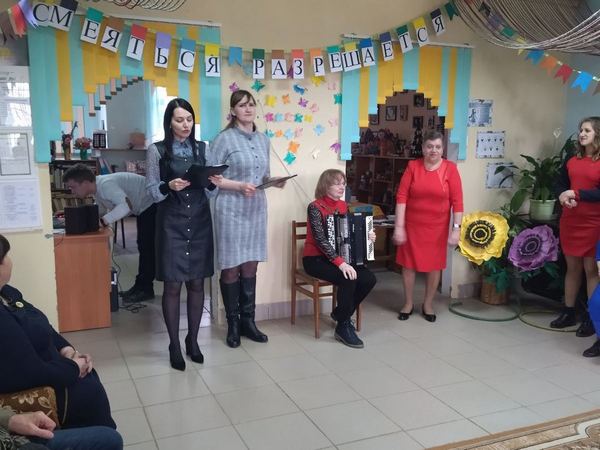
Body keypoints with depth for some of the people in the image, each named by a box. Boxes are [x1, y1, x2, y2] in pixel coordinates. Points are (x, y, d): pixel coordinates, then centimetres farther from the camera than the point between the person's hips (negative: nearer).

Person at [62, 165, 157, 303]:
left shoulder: (106, 184, -29)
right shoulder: (98, 188, 0)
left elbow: (126, 205, -43)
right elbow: (101, 211, 11)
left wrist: (102, 222, -43)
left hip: (152, 204, -10)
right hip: (143, 207, 10)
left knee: (147, 248, -5)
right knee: (143, 247, 16)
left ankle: (145, 290, 4)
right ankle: (140, 286, 26)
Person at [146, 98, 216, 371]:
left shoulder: (202, 148, 8)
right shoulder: (157, 151, -1)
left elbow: (210, 190, 10)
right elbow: (152, 193, -3)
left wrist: (213, 183, -12)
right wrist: (169, 187, -23)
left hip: (200, 222, 3)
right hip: (171, 224, -3)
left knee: (197, 283, 7)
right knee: (172, 285, 0)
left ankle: (193, 340, 22)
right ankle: (174, 345, 13)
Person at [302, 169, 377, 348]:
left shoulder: (343, 206, 8)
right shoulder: (315, 207, -14)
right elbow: (320, 240, -24)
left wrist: (366, 236, -6)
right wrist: (340, 263, -33)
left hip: (339, 257, 7)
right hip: (315, 259, -7)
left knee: (369, 279, -13)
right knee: (349, 279, -31)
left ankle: (340, 312, 9)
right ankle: (343, 327, -13)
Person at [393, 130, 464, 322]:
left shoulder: (450, 168, -6)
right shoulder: (413, 166, -6)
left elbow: (457, 201, -6)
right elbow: (401, 196, -7)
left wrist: (456, 228, -11)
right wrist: (399, 226, -12)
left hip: (437, 227, 0)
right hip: (412, 225, 0)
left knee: (434, 265, 9)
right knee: (409, 264, 8)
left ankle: (428, 305, 27)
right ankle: (408, 303, 25)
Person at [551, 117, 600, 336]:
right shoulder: (573, 160, 8)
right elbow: (560, 184, 14)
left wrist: (576, 194, -20)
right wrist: (563, 196, -6)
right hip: (570, 221, 5)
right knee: (572, 267, 13)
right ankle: (568, 312, 23)